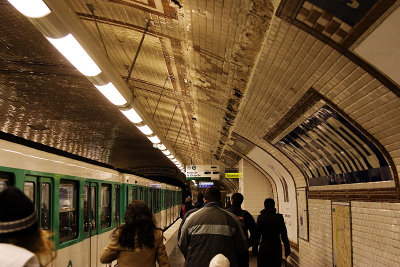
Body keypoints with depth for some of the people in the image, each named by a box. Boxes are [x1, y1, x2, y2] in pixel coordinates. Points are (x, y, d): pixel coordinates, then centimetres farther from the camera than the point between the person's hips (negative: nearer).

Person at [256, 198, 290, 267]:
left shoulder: (260, 217, -6)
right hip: (277, 247, 2)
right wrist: (287, 249, 4)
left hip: (265, 246, -2)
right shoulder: (279, 217, -3)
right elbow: (284, 235, -1)